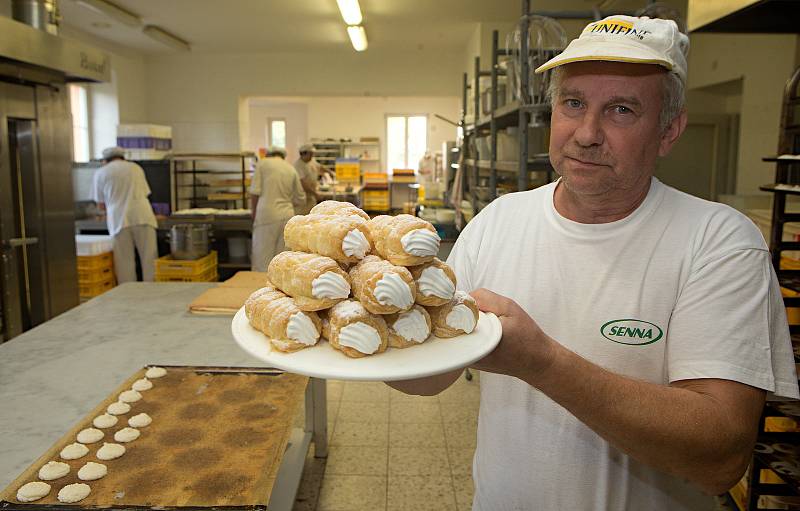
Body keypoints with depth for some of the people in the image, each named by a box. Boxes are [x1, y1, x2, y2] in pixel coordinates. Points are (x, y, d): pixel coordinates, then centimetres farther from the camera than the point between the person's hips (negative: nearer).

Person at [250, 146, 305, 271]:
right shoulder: (291, 169, 13)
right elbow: (301, 199, 18)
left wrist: (253, 217, 5)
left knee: (262, 261, -1)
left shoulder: (263, 163, 2)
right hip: (287, 216, 4)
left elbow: (255, 192, -4)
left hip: (267, 215, -4)